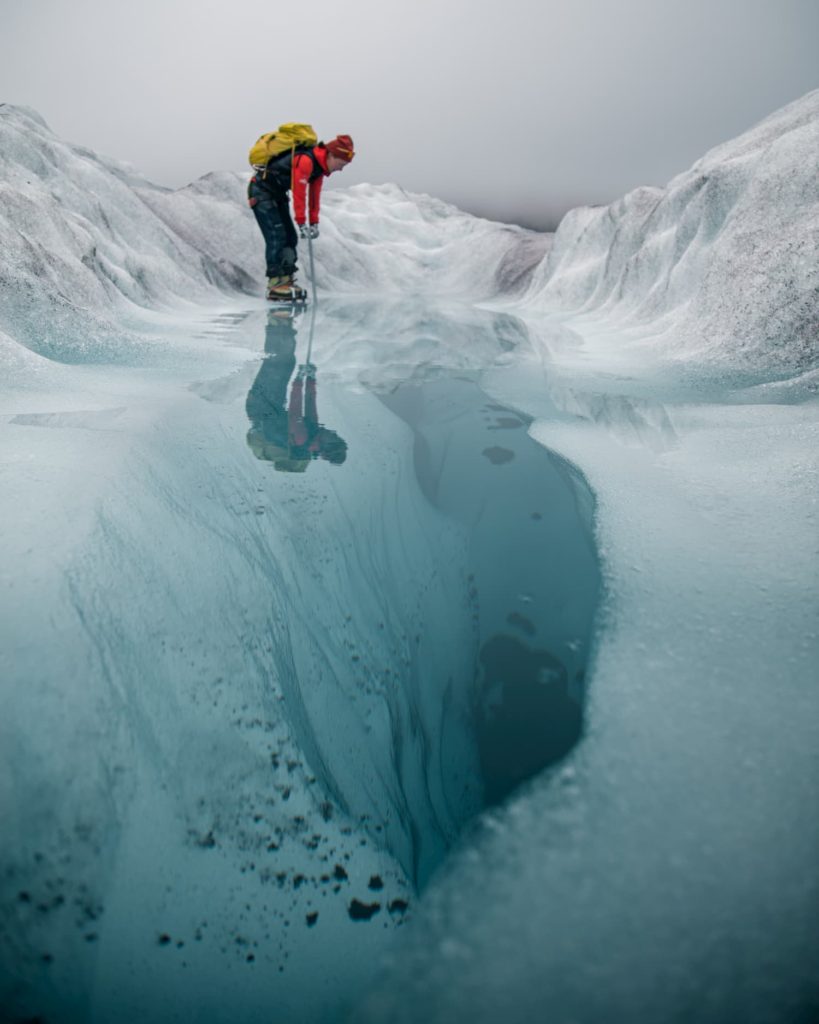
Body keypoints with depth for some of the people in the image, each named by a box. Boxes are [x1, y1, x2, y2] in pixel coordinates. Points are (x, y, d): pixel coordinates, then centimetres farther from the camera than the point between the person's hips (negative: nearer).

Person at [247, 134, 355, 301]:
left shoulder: (319, 165, 2)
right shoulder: (305, 160, -27)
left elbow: (314, 195, 7)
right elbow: (299, 194, -28)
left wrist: (314, 223, 4)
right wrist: (302, 224, -25)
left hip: (277, 194, 10)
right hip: (261, 191, -10)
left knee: (290, 237, 5)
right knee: (276, 237, -15)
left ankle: (286, 280, 8)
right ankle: (275, 284, -14)